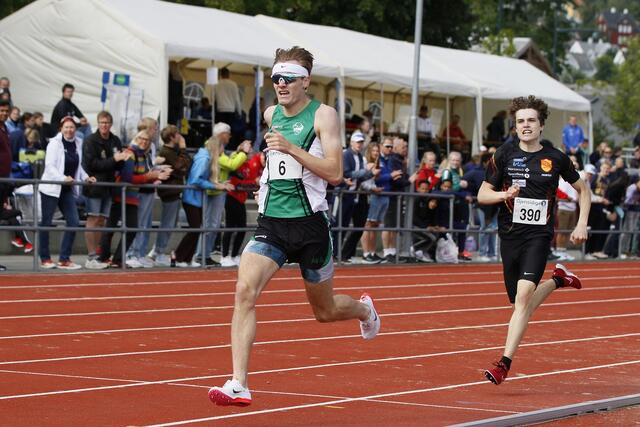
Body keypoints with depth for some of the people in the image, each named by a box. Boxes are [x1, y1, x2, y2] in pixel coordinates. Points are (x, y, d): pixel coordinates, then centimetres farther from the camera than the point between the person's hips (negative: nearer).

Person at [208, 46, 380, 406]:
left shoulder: (323, 115, -7)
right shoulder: (271, 115, 11)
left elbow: (335, 173, -17)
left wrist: (290, 148, -23)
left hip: (310, 224, -4)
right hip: (271, 222, 4)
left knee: (325, 311, 12)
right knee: (245, 290, -20)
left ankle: (363, 309, 50)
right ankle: (239, 385, -22)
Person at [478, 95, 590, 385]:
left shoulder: (555, 158, 1)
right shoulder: (504, 155, 3)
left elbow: (582, 189, 17)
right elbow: (482, 195, 6)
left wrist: (582, 225, 7)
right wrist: (503, 195, -15)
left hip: (539, 234, -3)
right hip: (510, 234, 3)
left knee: (524, 295, -20)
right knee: (520, 302, 8)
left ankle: (505, 363, -19)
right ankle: (557, 280, 38)